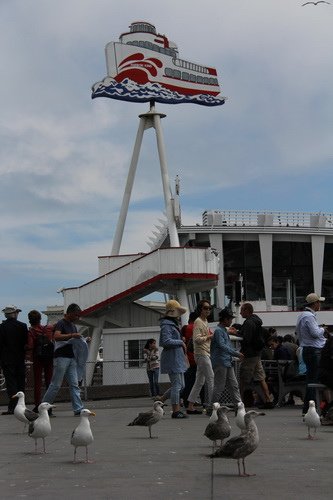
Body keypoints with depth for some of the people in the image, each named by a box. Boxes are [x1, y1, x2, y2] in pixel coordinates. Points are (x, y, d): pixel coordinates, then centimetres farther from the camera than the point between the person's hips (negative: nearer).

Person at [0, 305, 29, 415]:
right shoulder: (23, 326, -2)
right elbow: (27, 343, 1)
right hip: (20, 359, 2)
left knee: (11, 382, -2)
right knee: (20, 382, 10)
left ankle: (12, 407, -10)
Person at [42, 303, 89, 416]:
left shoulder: (73, 325, 19)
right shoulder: (61, 324, -8)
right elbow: (56, 337, -26)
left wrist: (84, 341, 9)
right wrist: (72, 335, -29)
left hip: (72, 358, 8)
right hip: (61, 357, -8)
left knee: (74, 385, 2)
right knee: (56, 384, -4)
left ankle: (78, 409, -1)